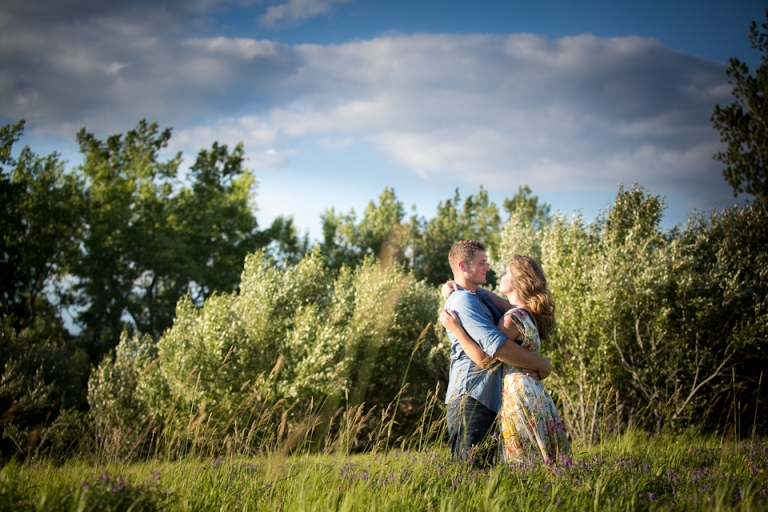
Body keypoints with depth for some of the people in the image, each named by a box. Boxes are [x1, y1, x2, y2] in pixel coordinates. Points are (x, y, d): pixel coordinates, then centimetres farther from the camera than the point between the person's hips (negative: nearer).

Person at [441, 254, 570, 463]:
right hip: (535, 396, 9)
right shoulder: (528, 312, 12)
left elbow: (485, 359, -17)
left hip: (517, 396, -9)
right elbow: (497, 300, 25)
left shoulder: (513, 319, -15)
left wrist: (456, 329, -16)